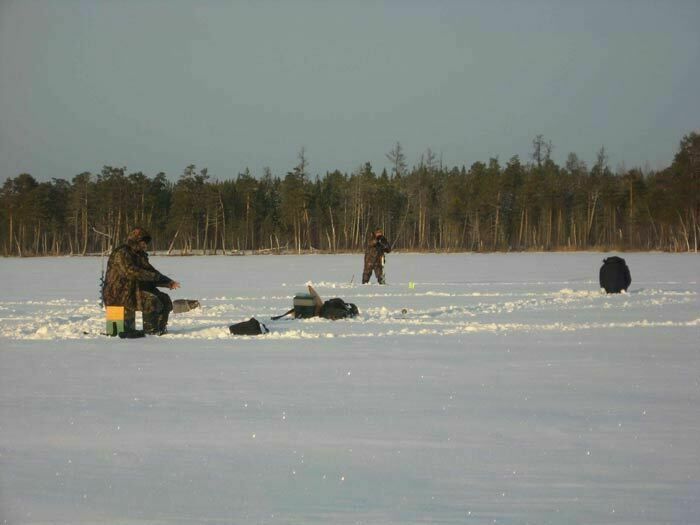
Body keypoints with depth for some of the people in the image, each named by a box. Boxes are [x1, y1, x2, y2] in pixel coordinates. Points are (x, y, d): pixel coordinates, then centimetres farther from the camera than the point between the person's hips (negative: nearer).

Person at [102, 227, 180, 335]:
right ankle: (150, 329, -15)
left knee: (165, 299, 0)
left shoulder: (140, 255, 17)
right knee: (151, 301, -28)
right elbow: (132, 273, -28)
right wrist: (154, 276, -23)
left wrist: (169, 282, 2)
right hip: (119, 294, -10)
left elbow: (150, 271, 17)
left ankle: (160, 328, 5)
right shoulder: (121, 253, -15)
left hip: (135, 291, 10)